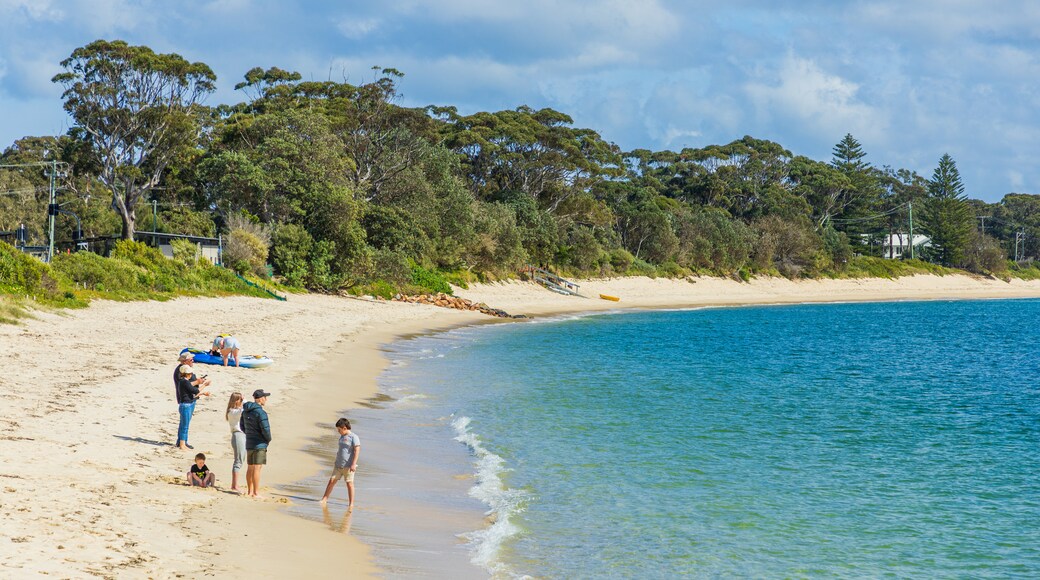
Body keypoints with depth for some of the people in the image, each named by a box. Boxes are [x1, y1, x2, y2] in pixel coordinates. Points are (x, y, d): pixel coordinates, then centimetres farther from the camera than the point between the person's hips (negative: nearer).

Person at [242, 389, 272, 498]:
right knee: (257, 468, -7)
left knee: (250, 468, 15)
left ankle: (249, 491, 24)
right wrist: (268, 439, -3)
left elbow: (242, 426, 18)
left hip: (248, 443, 8)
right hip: (259, 444, -8)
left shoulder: (245, 411, 9)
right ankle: (256, 493, -7)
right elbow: (265, 429, -20)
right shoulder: (260, 412, -18)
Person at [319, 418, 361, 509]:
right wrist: (336, 461, 23)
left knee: (349, 483, -2)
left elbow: (357, 451, -16)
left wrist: (353, 464, -21)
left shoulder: (353, 437, -10)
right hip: (339, 465, 7)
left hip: (348, 466, -7)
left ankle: (351, 503, 5)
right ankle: (324, 499, 9)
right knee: (332, 480, 4)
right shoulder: (342, 437, 14)